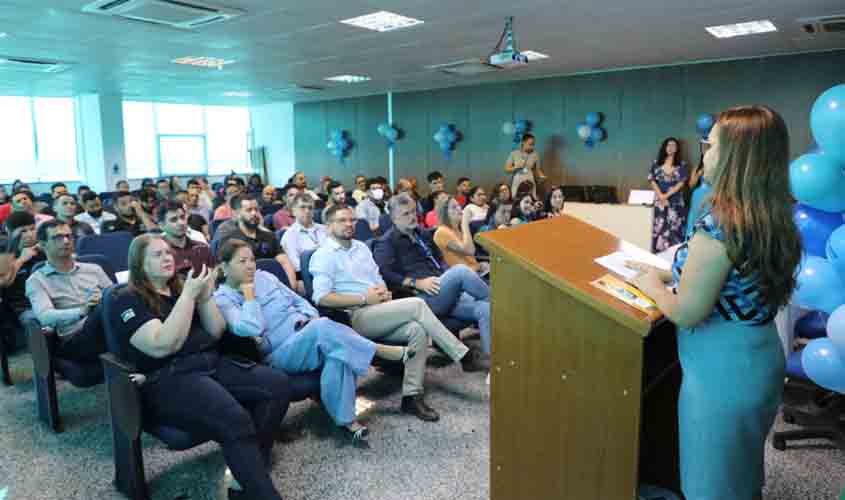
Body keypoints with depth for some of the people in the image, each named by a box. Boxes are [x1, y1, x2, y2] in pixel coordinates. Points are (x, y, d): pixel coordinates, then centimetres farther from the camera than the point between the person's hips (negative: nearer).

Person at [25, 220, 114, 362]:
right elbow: (45, 317, -6)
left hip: (110, 329, 4)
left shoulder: (93, 269, 23)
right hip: (74, 342, -3)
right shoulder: (37, 280, 11)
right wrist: (81, 311, -24)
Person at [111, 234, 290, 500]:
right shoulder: (128, 301, 0)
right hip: (167, 379, -6)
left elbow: (216, 332, 13)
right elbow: (162, 346, -16)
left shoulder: (179, 287, 18)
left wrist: (205, 296, -3)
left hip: (212, 363, 7)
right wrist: (189, 295, -15)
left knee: (278, 383, -17)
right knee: (235, 420, -33)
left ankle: (246, 471, -12)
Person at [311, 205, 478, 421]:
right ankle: (462, 355, -15)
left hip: (378, 312, 7)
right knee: (417, 304, -23)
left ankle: (412, 395, -20)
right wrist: (365, 298, -15)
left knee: (418, 329, -23)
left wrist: (384, 293, -2)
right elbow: (322, 298, -13)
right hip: (355, 316, -7)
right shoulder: (323, 256, -1)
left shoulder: (361, 247, 21)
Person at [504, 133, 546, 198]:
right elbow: (506, 169, 5)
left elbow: (538, 169, 12)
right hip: (517, 185, 0)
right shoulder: (514, 153, 3)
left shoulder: (535, 155, 4)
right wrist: (516, 167, -11)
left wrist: (542, 177, -6)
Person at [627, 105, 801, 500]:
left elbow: (687, 314, -22)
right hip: (761, 359, 8)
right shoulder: (775, 220, 1)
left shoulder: (718, 227, -26)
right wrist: (666, 275, 12)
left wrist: (652, 286, -4)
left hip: (722, 371, -8)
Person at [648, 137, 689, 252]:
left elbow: (682, 182, -5)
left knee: (675, 228, -3)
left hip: (676, 202, -1)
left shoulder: (681, 164, 3)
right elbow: (652, 180, 0)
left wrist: (667, 195, -13)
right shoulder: (656, 163, 6)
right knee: (660, 228, 0)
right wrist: (661, 196, -11)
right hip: (660, 201, 1)